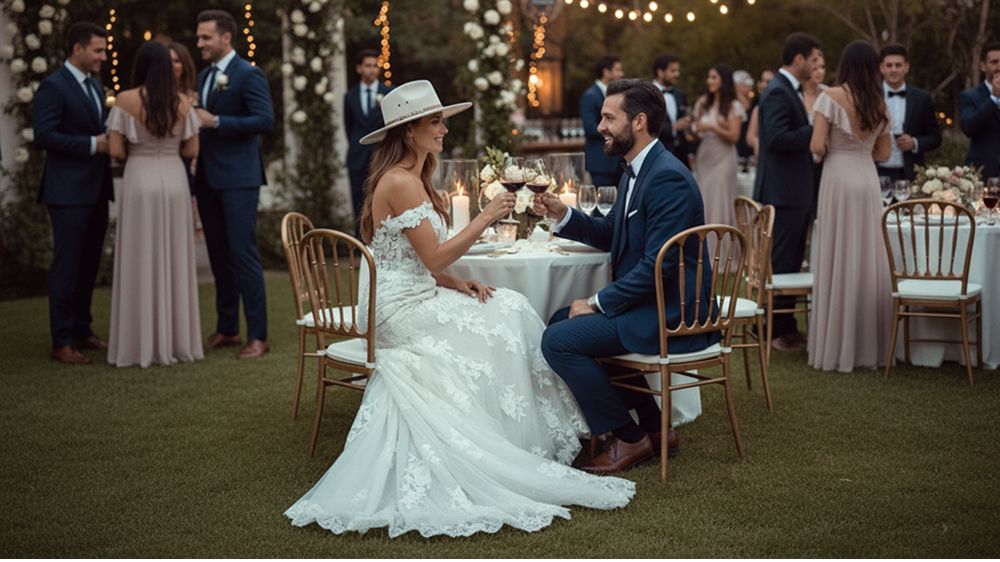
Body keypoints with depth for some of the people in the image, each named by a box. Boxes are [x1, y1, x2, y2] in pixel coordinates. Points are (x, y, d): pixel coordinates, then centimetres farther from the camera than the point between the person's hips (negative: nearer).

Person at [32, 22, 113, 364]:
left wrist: (108, 139, 2)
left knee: (89, 265, 13)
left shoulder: (95, 84, 15)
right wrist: (93, 144, -19)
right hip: (68, 192, -8)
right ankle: (62, 342, 2)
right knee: (67, 266, -4)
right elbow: (44, 136, -18)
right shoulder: (54, 86, -11)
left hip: (96, 189, 8)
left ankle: (82, 331, 24)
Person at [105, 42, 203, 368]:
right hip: (174, 182, 2)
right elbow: (192, 150, 4)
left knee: (141, 261, 3)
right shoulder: (183, 102, 1)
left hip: (140, 182, -2)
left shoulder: (126, 100, -6)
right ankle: (178, 341, 13)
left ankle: (142, 345, 5)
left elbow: (115, 151, -7)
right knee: (175, 261, 9)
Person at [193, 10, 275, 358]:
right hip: (207, 179, 8)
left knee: (243, 254, -8)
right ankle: (227, 329, 20)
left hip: (238, 179, -8)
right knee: (219, 256, 12)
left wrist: (215, 122, -21)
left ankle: (258, 336, -2)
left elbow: (266, 121, -19)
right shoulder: (203, 77, 16)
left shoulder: (248, 75, -8)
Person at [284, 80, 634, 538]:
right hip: (401, 310, -9)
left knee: (510, 308, -1)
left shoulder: (410, 179, 16)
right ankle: (511, 447, 1)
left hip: (414, 297, 9)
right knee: (499, 324, -10)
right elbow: (434, 259, -20)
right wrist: (486, 217, -14)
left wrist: (459, 284, 1)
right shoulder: (400, 183, -17)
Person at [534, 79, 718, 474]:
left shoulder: (668, 178, -21)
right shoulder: (636, 171, 12)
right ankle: (651, 424, 20)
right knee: (562, 320, 19)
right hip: (647, 303, 11)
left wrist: (597, 303, -17)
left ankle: (631, 439, -2)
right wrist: (563, 215, 5)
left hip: (670, 314, -11)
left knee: (558, 340, -16)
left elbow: (657, 265, -25)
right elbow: (609, 235, 22)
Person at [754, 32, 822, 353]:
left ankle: (786, 327, 22)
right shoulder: (777, 92, -15)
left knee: (791, 263, 15)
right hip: (783, 192, -11)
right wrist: (816, 128, -19)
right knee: (780, 265, -4)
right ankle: (774, 331, 2)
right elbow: (777, 139, -25)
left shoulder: (789, 90, 17)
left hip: (795, 193, 11)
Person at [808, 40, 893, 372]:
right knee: (868, 261, 9)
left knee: (838, 261, 0)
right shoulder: (879, 104, 9)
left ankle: (837, 349, 4)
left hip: (839, 180, -4)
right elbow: (883, 152, 14)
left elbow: (817, 146, -11)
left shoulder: (832, 97, -6)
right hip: (868, 181, 4)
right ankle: (870, 346, 14)